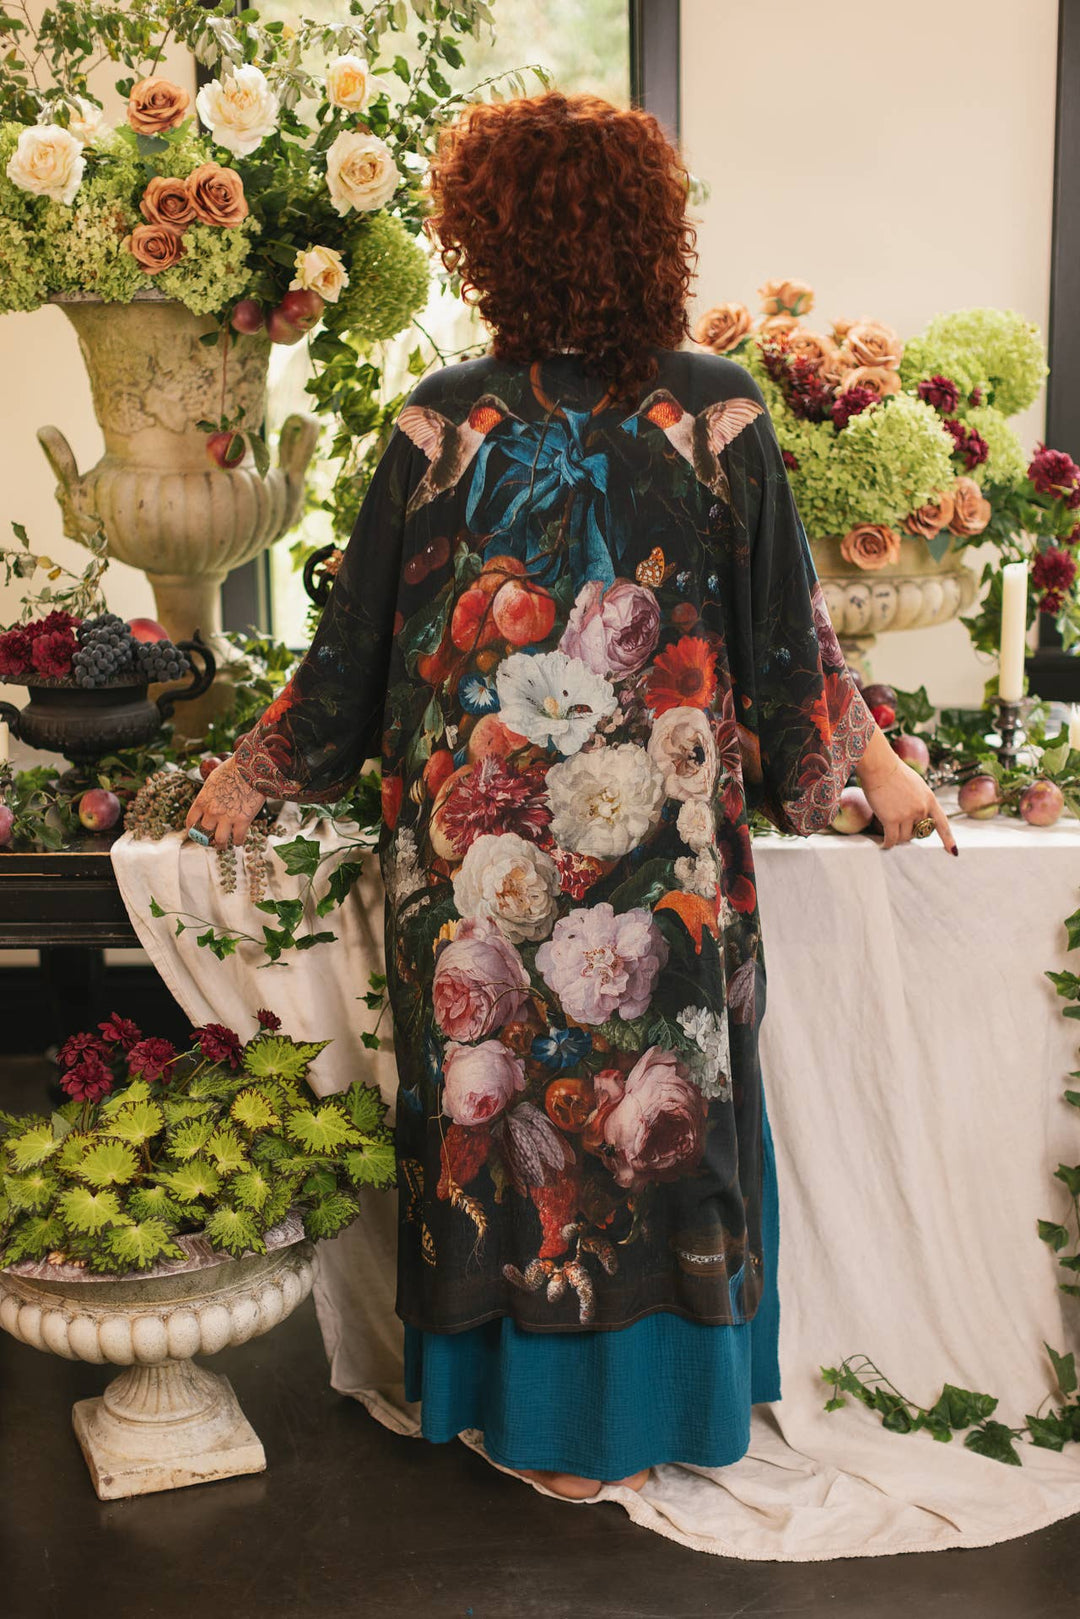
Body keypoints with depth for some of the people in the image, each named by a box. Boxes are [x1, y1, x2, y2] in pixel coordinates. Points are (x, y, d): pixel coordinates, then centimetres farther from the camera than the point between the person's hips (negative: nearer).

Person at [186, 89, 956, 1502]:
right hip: (661, 855, 1)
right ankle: (650, 1404, 30)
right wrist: (874, 764, 15)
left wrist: (253, 776, 13)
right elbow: (789, 636, -1)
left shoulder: (440, 424, -8)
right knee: (657, 1107, 15)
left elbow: (356, 645, -2)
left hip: (484, 858, 0)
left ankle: (536, 1415, 28)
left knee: (507, 1107, 13)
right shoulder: (721, 414, -7)